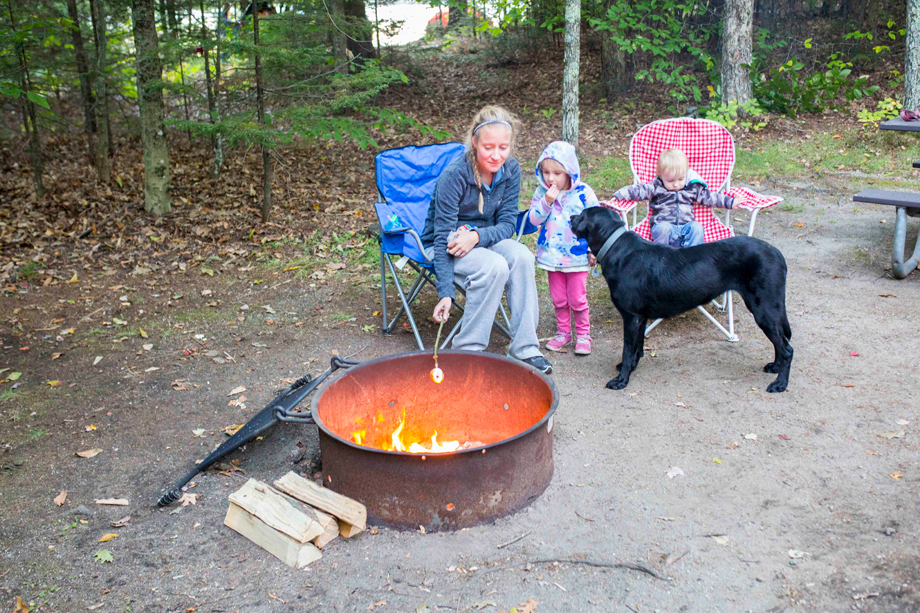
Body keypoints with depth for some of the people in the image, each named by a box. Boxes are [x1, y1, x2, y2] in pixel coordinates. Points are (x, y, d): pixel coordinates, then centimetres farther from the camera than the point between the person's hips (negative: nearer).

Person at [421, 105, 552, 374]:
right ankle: (467, 351, -20)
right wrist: (445, 294, -31)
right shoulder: (454, 175, -24)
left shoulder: (511, 170, -9)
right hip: (444, 243, -4)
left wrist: (477, 236, -30)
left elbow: (507, 223, -7)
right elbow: (444, 236, -25)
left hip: (484, 238, 5)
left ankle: (524, 348, -19)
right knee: (494, 266, -32)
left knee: (521, 257, -26)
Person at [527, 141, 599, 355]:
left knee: (577, 298, 2)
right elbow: (534, 219, -7)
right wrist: (547, 201, -22)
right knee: (558, 298, 13)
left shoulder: (583, 193, -9)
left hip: (577, 256, -3)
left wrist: (593, 251, -4)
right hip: (552, 255, 3)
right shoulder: (541, 192, -1)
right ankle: (563, 332, 29)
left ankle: (583, 334, 19)